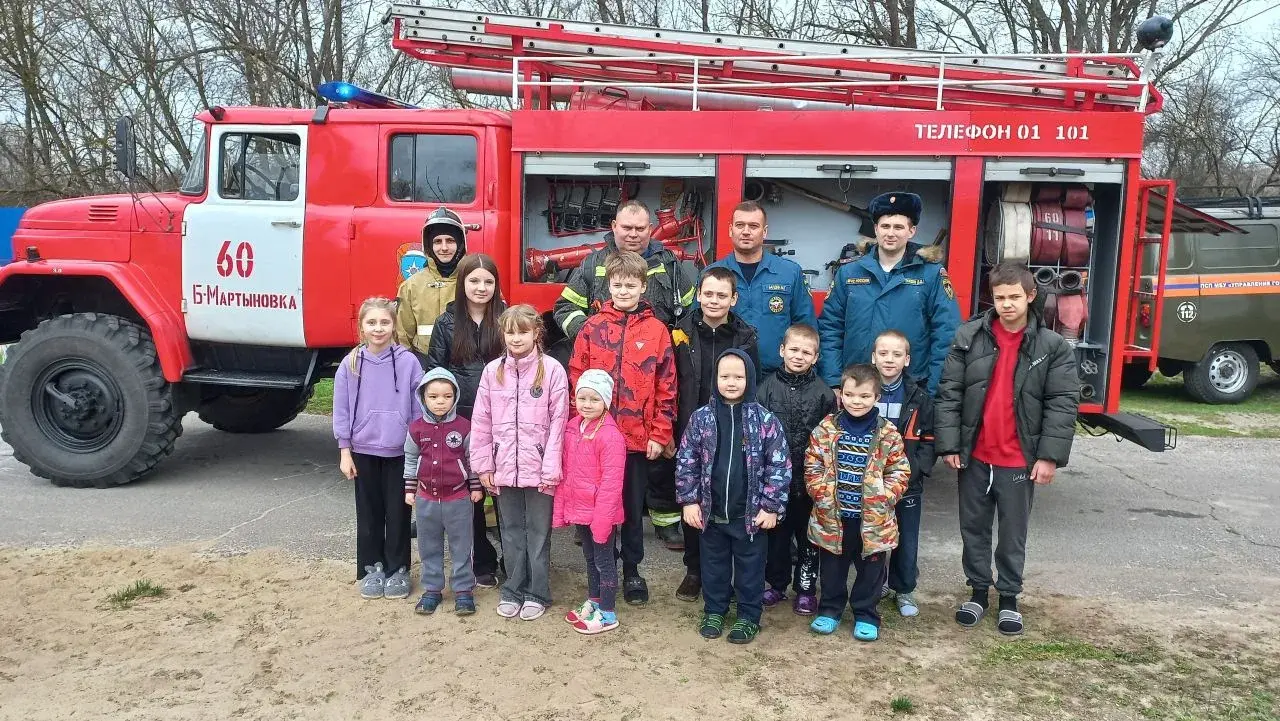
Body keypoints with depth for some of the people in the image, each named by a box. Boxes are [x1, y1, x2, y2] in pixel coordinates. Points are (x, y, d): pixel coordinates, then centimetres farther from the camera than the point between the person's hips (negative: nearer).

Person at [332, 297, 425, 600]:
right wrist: (344, 452, 0)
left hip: (400, 451, -1)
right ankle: (372, 568, 25)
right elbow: (342, 410, 2)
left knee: (398, 513, 6)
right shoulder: (350, 364, -2)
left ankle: (397, 570, 20)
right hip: (364, 451, 2)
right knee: (369, 513, 11)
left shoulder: (408, 362, -7)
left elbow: (419, 408, -2)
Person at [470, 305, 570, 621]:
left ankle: (537, 593, 20)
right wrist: (483, 465, 2)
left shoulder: (552, 369, -7)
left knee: (538, 532, 8)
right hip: (504, 468, 3)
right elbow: (481, 421, 5)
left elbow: (558, 422, -8)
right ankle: (513, 590, 27)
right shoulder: (493, 370, 3)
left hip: (539, 468, -3)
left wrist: (551, 467, -12)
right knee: (511, 532, 14)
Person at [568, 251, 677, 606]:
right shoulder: (592, 327, 1)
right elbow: (576, 377, 2)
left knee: (633, 506, 12)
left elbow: (666, 386, -1)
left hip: (638, 438, 0)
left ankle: (632, 570, 28)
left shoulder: (656, 330, -1)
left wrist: (660, 434, -4)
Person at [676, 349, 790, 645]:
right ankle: (714, 611, 35)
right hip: (710, 512, 2)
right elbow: (686, 461, 1)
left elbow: (779, 466, -6)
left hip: (750, 513, -2)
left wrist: (771, 506, -8)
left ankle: (748, 616, 29)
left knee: (750, 567, 12)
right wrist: (689, 500, -3)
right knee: (714, 564, 17)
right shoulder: (701, 417, -3)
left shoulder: (765, 419, -8)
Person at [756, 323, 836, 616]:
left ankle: (806, 588, 24)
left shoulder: (822, 392, -3)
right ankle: (777, 584, 28)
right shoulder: (768, 386, -2)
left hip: (809, 479, -1)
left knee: (808, 536, 10)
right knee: (776, 534, 13)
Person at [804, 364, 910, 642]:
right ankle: (830, 610, 33)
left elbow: (899, 472, -2)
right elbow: (812, 466, -1)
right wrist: (823, 495, -11)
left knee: (870, 569, 13)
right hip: (832, 516, 0)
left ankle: (866, 615, 29)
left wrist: (883, 498, -12)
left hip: (873, 518, 0)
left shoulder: (888, 434, -5)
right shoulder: (826, 429, -3)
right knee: (832, 567, 15)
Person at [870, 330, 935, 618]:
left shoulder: (919, 400, 0)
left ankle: (904, 590, 29)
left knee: (907, 542, 11)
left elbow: (928, 442, 0)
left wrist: (914, 470, -13)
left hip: (908, 485, 1)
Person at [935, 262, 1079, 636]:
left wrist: (1050, 455, -12)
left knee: (1013, 532, 12)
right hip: (974, 456, 2)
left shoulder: (1053, 346, -5)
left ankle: (1009, 597, 27)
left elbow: (1063, 404, -6)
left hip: (1020, 460, -1)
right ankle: (978, 591, 30)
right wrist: (948, 443, -8)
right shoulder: (969, 337, -3)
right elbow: (948, 392, -3)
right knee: (974, 528, 14)